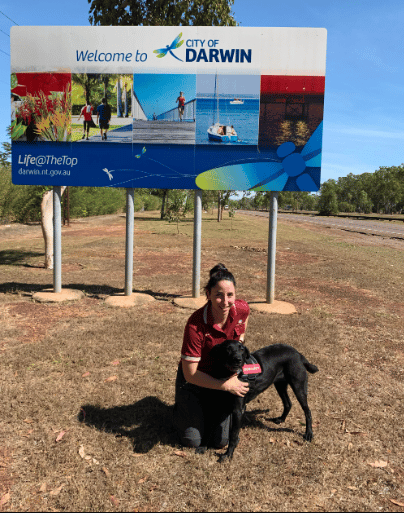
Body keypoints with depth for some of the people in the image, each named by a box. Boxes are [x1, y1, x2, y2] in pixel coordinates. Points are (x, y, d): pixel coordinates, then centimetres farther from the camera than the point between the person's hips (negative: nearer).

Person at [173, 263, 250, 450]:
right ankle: (181, 407, 30)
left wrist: (240, 340, -3)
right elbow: (190, 374, -26)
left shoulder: (242, 309, -21)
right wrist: (226, 386, -28)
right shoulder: (196, 325, -35)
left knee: (220, 441, 6)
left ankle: (208, 410, 35)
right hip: (195, 379, -3)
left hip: (223, 377, 4)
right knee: (193, 440, 0)